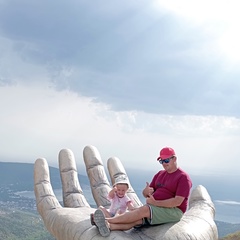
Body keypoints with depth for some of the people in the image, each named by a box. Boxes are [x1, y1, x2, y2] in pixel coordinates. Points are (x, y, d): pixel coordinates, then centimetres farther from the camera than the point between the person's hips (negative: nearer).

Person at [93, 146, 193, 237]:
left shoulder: (183, 177, -6)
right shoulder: (160, 174, 18)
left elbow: (177, 202, -17)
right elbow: (145, 194, 15)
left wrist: (155, 202, -18)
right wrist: (146, 191, -11)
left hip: (173, 211, -6)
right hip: (155, 208, 6)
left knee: (144, 210, -28)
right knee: (137, 219, -23)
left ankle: (108, 220, -34)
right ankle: (109, 226, -47)